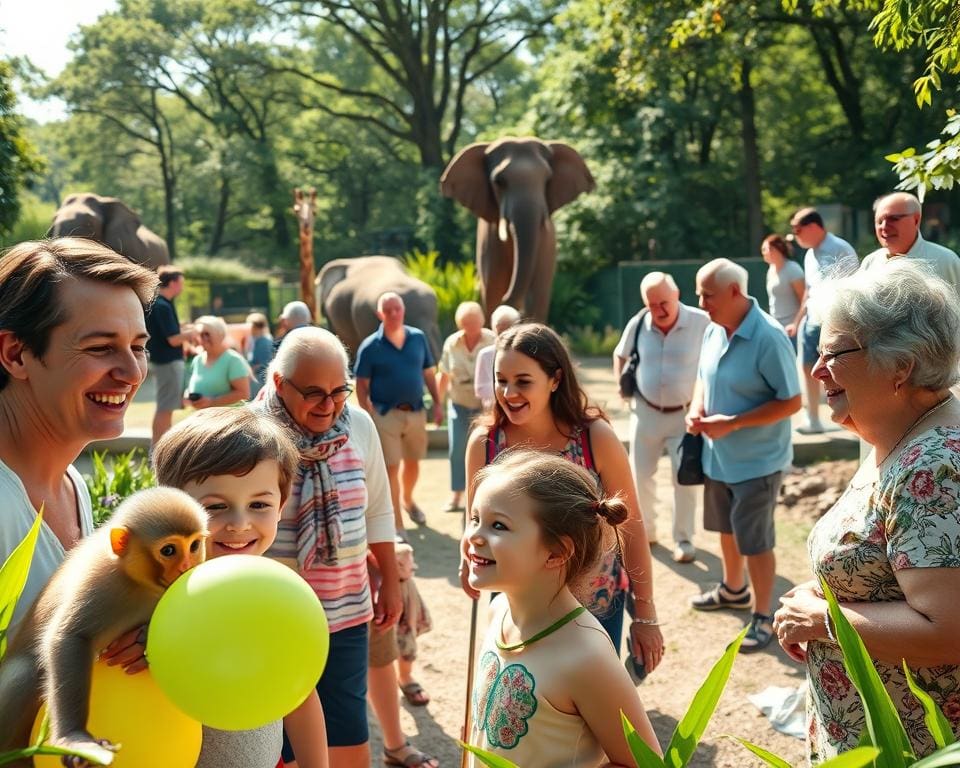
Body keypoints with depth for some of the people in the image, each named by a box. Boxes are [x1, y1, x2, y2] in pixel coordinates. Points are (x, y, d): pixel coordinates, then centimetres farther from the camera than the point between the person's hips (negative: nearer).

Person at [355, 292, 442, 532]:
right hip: (386, 414, -4)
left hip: (416, 412, 4)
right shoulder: (370, 346, -9)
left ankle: (407, 499, 47)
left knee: (412, 461, 20)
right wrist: (367, 417, -12)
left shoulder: (418, 338, 1)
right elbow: (362, 385, -7)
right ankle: (396, 524, 6)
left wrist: (437, 403, 5)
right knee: (391, 467, -2)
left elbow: (428, 373, 9)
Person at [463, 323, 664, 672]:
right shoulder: (484, 443, -12)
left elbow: (631, 527, -9)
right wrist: (468, 565, -21)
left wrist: (645, 617, -5)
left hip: (598, 608, -1)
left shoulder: (596, 437, -17)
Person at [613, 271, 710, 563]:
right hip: (646, 412, 3)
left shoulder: (702, 323, -19)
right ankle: (644, 531, 31)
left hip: (685, 414, -3)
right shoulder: (638, 324, -7)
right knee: (640, 475, 11)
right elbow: (620, 355, 13)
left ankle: (684, 539, 18)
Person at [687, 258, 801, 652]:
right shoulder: (713, 331, -1)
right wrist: (696, 410, -7)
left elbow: (791, 401, -22)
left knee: (755, 540, 3)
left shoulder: (769, 337, -24)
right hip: (718, 455, 7)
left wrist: (732, 423, -26)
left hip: (757, 460, -7)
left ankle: (763, 617, 19)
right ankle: (733, 589, 45)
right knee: (727, 528, 24)